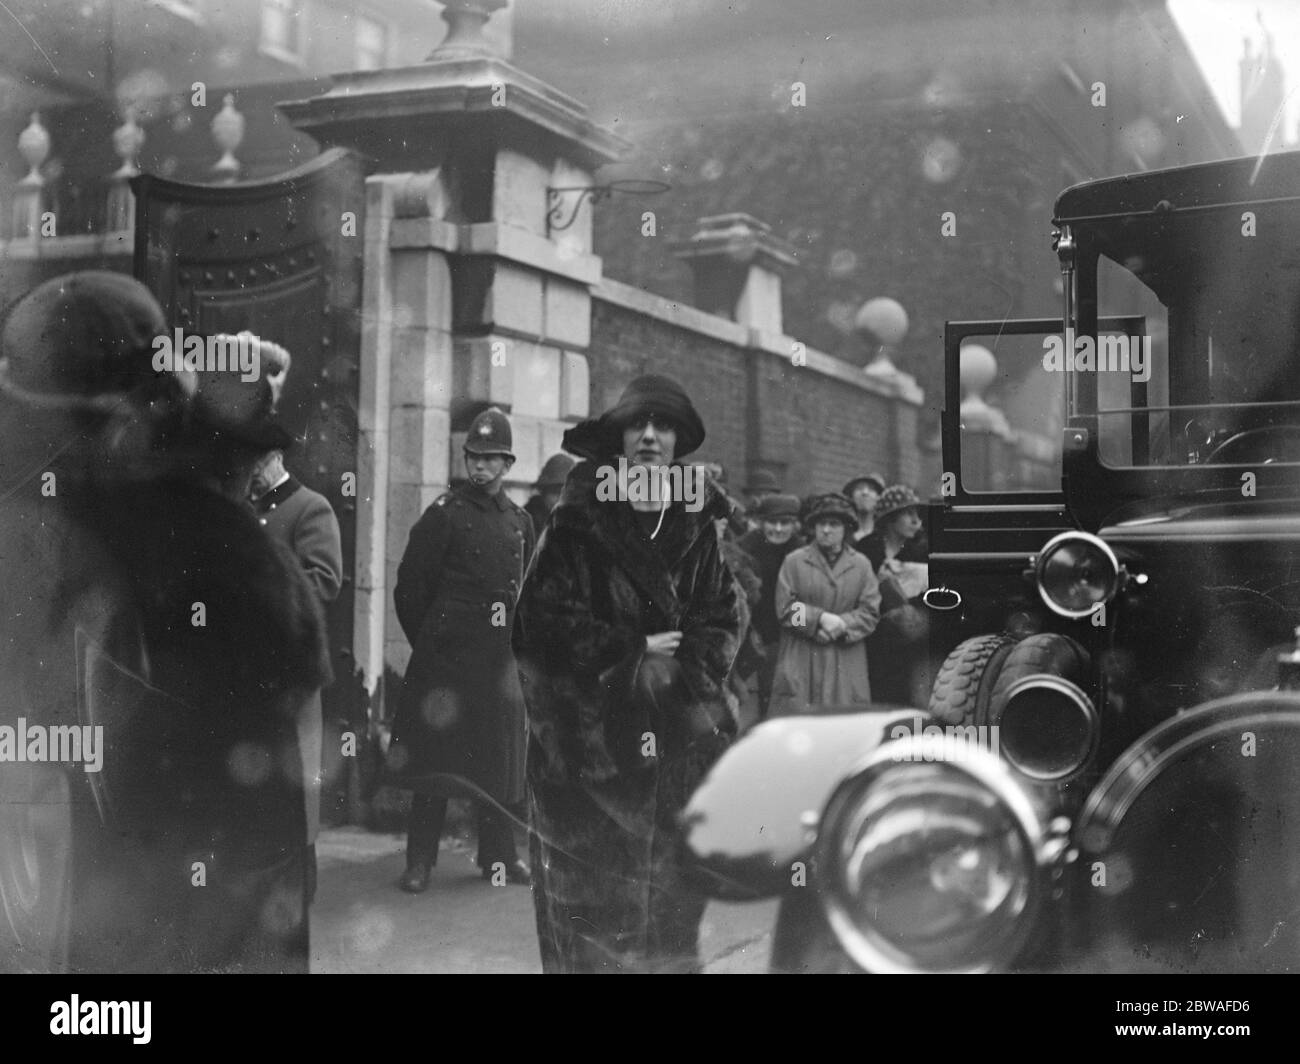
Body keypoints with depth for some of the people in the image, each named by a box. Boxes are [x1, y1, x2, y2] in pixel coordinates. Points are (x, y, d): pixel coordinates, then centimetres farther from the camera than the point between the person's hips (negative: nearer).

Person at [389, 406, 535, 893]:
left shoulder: (520, 521, 11)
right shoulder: (445, 514, -5)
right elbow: (409, 588, -4)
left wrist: (510, 640, 11)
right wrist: (429, 642, 0)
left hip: (499, 658, 5)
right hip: (445, 657, -5)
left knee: (499, 756, 9)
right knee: (434, 758, 0)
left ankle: (499, 855, 20)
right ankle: (419, 862, 7)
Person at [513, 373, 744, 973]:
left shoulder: (697, 523, 8)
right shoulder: (580, 519, -3)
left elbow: (723, 618, 9)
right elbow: (547, 622, -8)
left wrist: (678, 666, -8)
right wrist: (635, 653, -8)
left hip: (677, 740, 4)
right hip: (591, 739, -3)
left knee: (675, 895, 8)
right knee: (590, 898, -2)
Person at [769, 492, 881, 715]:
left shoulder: (861, 565, 10)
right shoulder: (794, 561, 5)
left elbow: (870, 613, 4)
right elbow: (785, 608, -2)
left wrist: (841, 625, -12)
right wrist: (820, 618, -13)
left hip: (845, 666, 2)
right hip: (801, 663, -1)